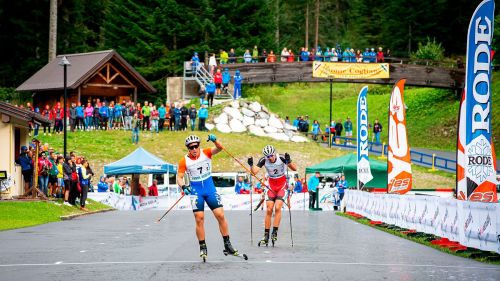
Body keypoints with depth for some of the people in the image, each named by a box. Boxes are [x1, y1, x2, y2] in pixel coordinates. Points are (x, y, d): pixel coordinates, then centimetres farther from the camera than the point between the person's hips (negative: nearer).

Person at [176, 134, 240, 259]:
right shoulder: (184, 161, -6)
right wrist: (183, 186, -26)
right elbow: (179, 177, -6)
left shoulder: (206, 153, -4)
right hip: (196, 191, -1)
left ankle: (227, 245, 4)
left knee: (221, 215, -5)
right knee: (199, 218, -7)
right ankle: (202, 248, 3)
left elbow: (219, 148, -19)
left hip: (210, 189, 1)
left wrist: (215, 140, -40)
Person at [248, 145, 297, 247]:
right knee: (269, 210, -5)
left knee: (277, 207, -19)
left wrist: (288, 162, -38)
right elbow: (254, 172, -18)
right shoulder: (263, 160, -12)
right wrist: (251, 165, -37)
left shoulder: (282, 158, -19)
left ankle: (275, 232, -13)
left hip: (283, 184, -3)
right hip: (271, 185, 3)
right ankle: (266, 236, 0)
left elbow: (294, 169, -20)